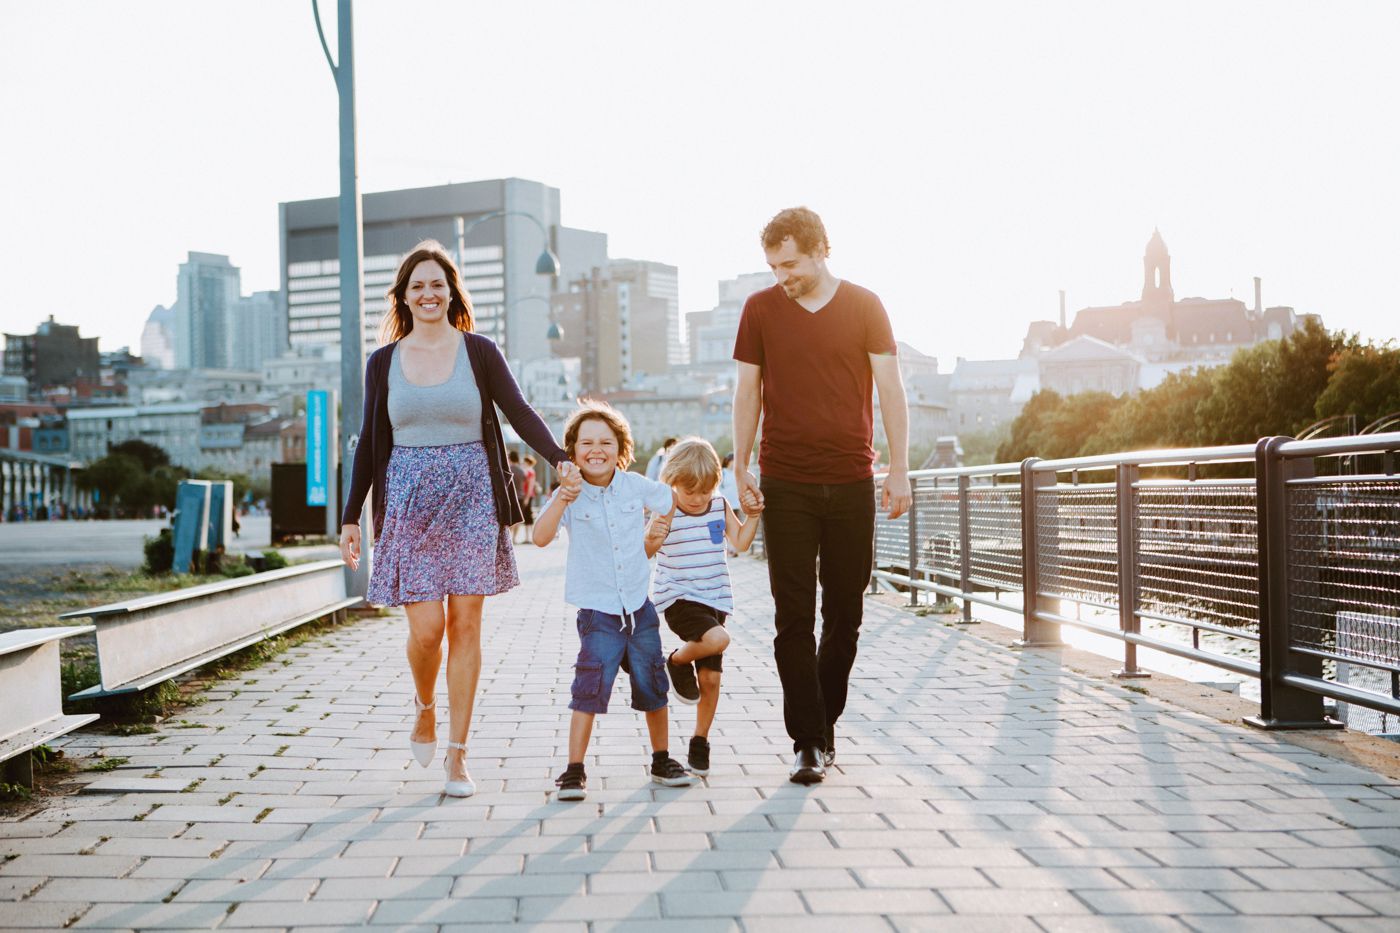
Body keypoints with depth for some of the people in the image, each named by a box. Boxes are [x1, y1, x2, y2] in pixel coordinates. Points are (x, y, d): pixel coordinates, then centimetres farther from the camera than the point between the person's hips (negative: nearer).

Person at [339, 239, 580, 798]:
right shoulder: (384, 361, 8)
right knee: (425, 628, -8)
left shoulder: (479, 352, 3)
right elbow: (370, 443, 11)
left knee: (465, 625, -2)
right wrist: (351, 516, 10)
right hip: (409, 503, 1)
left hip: (471, 501, 0)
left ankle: (457, 753, 8)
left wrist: (561, 459, -19)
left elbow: (519, 413, -3)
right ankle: (424, 708, 25)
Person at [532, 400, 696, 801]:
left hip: (639, 604, 4)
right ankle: (574, 769, -4)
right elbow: (540, 537, -30)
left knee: (652, 684, 12)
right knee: (591, 686, -14)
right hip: (597, 609, -4)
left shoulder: (635, 486, -1)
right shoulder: (569, 496, -12)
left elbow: (675, 500, 20)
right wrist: (561, 502, -43)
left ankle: (662, 759, 29)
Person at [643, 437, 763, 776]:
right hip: (677, 598, -5)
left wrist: (754, 514, -6)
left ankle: (700, 743, 22)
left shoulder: (720, 506, 4)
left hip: (714, 600, 5)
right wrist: (651, 539, -36)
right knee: (717, 639, -32)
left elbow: (740, 543, 6)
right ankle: (677, 662, 0)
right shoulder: (666, 511, -10)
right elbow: (643, 554, -15)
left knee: (711, 678, 4)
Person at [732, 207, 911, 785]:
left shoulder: (864, 306, 2)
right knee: (794, 618, -4)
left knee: (844, 616, 7)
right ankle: (808, 743, 2)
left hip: (852, 483, 1)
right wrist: (740, 469, 1)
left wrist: (898, 469, -5)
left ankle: (825, 726, 22)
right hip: (786, 485, 0)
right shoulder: (760, 309, 4)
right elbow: (748, 393, 7)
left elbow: (890, 389, 1)